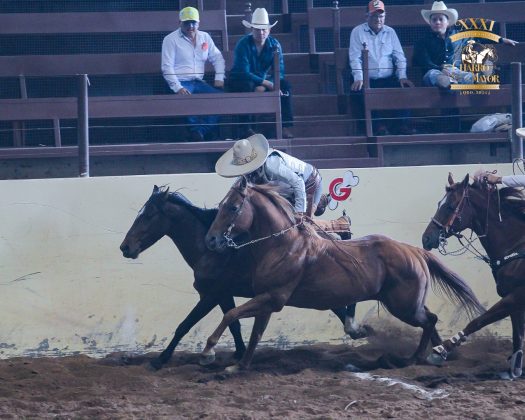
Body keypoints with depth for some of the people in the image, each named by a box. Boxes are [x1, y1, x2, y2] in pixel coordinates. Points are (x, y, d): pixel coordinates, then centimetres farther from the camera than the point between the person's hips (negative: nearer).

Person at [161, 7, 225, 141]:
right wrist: (178, 88, -21)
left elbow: (217, 58, 19)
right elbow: (167, 67, -8)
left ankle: (201, 132, -24)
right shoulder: (170, 39, -1)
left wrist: (219, 78, 1)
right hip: (180, 83, -5)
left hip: (198, 82, 5)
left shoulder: (205, 37, 15)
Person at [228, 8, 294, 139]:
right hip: (241, 80, -4)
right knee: (247, 85, -37)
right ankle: (247, 128, -33)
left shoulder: (274, 44, -7)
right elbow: (244, 73, -26)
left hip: (263, 79, 4)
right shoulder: (243, 44, -20)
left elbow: (279, 71, -12)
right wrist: (268, 84, -33)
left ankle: (285, 126, -22)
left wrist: (263, 86, -30)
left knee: (284, 84, -20)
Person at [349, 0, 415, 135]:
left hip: (388, 78, 2)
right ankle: (378, 125, -28)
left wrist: (402, 77, -6)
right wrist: (358, 79, -19)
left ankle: (403, 124, -22)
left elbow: (399, 56, 10)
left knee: (404, 88, -26)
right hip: (367, 79, -2)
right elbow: (355, 58, -4)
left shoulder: (390, 32, 14)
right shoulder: (357, 32, 5)